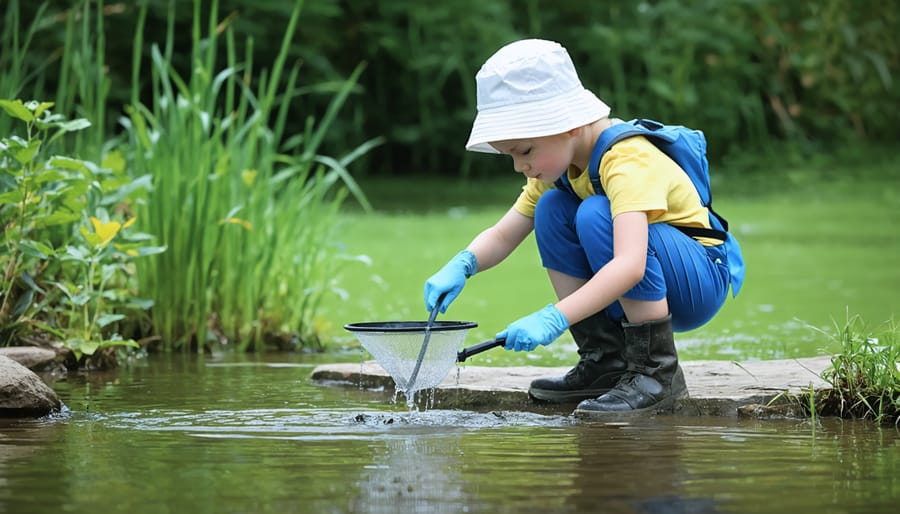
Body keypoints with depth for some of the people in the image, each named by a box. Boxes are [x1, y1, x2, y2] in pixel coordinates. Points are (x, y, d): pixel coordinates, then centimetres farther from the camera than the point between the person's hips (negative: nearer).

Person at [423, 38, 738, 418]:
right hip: (635, 290, 8)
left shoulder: (628, 160, -27)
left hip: (702, 282, -8)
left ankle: (657, 372, -23)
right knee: (551, 210, -6)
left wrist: (554, 319, -48)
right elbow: (502, 236, 2)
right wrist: (462, 265, -20)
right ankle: (605, 361, -3)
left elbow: (630, 265, -41)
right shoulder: (560, 165, 0)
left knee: (596, 214, -29)